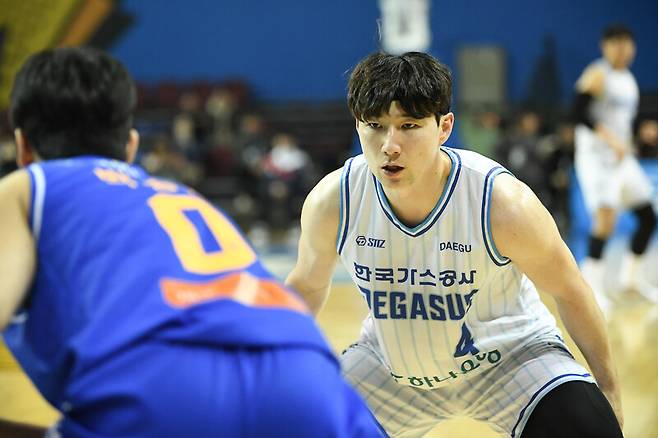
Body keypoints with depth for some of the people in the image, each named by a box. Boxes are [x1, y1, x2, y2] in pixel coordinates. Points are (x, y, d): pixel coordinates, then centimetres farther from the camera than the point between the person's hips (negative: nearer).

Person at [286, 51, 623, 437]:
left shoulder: (504, 203, -29)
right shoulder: (331, 202, -22)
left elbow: (569, 291, -12)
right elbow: (307, 285, 1)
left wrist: (608, 386, -2)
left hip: (510, 356, -3)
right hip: (392, 367, 3)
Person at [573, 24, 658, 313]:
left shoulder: (629, 80, 16)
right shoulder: (597, 75, -10)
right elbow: (579, 112, -20)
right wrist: (611, 139, -25)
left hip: (623, 156, 9)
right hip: (597, 156, -9)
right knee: (605, 219, -18)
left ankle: (631, 278, 21)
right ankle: (591, 285, -10)